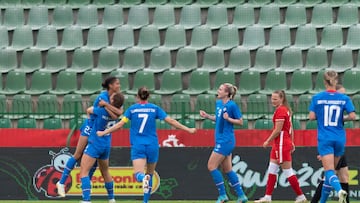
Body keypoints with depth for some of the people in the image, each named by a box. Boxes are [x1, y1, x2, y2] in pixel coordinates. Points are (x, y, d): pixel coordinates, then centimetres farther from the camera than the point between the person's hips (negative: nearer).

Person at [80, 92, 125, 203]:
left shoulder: (102, 111, -20)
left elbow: (89, 110, -2)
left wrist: (96, 106, 17)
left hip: (95, 144, -7)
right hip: (106, 145, 7)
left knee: (83, 172, -10)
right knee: (105, 172, 26)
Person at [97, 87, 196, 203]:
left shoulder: (132, 109, 2)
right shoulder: (155, 108, 4)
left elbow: (120, 124, -3)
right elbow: (171, 121, 1)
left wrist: (103, 132, 7)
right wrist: (188, 130, 8)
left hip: (137, 146, -2)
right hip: (152, 145, 2)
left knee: (138, 174, -12)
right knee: (150, 174, 17)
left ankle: (143, 178, -48)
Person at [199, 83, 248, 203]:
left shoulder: (232, 105, -15)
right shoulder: (218, 103, 10)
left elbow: (240, 122, -10)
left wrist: (228, 118, -24)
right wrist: (208, 116, 9)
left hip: (225, 141, -9)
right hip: (221, 140, 9)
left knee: (211, 166, -7)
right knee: (227, 169, 12)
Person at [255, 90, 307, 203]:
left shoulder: (280, 110, -16)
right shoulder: (286, 110, 13)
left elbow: (278, 130, -19)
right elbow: (290, 128, 17)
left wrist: (268, 141, -10)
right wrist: (291, 142, 21)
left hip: (281, 145, -10)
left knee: (288, 171, -4)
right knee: (272, 170, 11)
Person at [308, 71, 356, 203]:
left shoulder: (317, 98, -3)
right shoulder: (344, 98, 0)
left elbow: (312, 116, -5)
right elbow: (352, 116, -7)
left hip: (325, 139, -3)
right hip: (340, 139, 3)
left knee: (329, 171, -10)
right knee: (331, 170, 16)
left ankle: (340, 191, -39)